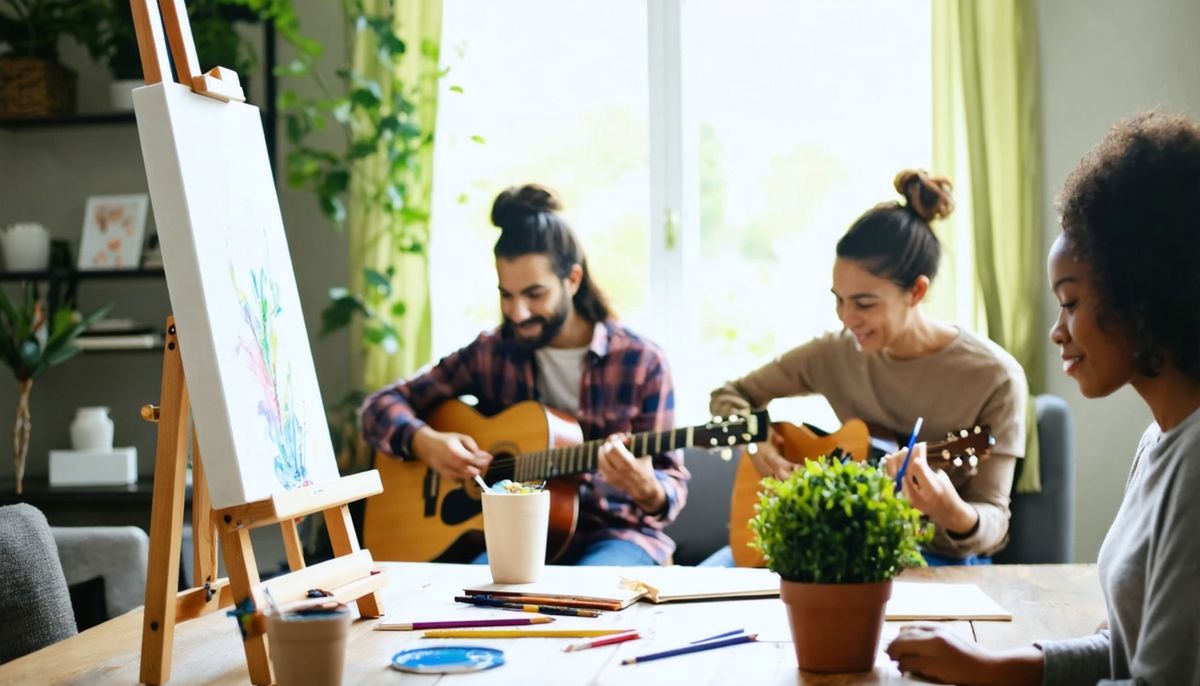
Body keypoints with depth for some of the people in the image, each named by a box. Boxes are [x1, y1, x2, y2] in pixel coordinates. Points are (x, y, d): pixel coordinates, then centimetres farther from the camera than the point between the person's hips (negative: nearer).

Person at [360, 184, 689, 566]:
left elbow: (672, 485, -4)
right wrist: (423, 441, -13)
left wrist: (648, 491, -29)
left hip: (615, 534, -2)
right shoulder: (490, 354, 6)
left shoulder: (640, 363, -3)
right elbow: (381, 406, 8)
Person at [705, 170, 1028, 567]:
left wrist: (954, 515, -39)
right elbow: (729, 397, 12)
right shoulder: (836, 353, -1)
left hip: (945, 559, -4)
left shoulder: (994, 379, -15)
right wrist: (754, 444, -11)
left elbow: (992, 524, -14)